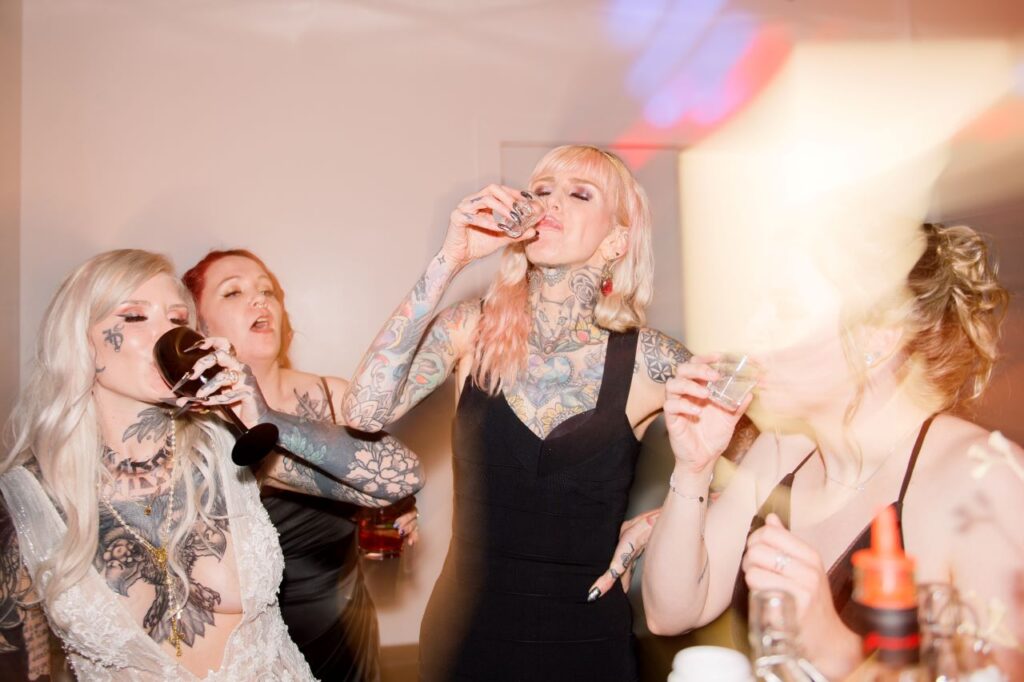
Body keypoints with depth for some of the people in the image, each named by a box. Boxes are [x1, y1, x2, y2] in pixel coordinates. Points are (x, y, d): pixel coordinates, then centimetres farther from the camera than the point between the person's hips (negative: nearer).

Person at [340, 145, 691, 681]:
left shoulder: (655, 364, -11)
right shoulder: (472, 330, -8)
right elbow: (365, 413, -23)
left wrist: (647, 527, -11)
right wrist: (448, 262, -23)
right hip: (466, 633, 1)